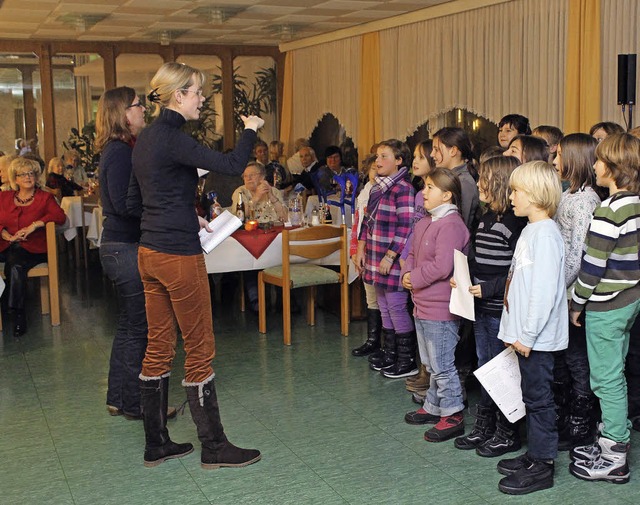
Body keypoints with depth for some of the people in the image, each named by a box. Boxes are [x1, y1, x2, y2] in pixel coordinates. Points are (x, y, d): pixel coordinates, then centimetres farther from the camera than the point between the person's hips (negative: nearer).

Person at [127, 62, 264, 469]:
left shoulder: (146, 138, 12)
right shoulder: (171, 138, -17)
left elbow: (134, 202, 18)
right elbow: (232, 165, -24)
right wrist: (250, 130, -6)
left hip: (149, 252, 9)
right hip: (179, 256, -9)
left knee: (159, 347, 14)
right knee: (199, 350, 1)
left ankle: (156, 443, 24)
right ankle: (214, 447, 13)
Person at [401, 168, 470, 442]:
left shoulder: (450, 225, -19)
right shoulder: (424, 223, 11)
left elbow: (441, 267, -26)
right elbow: (412, 253, 18)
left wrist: (415, 278, -14)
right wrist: (407, 274, -1)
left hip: (440, 308, -10)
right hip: (423, 305, 10)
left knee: (442, 366, 0)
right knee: (431, 363, 21)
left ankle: (453, 416, 12)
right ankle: (433, 407, 35)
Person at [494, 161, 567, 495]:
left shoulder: (545, 233, -18)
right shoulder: (530, 230, 12)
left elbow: (544, 290, -23)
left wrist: (528, 335, -19)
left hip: (537, 337, -9)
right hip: (524, 333, 9)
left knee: (538, 398, 1)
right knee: (532, 396, 17)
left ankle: (542, 466, 12)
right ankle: (535, 453, 30)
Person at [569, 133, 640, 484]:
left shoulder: (609, 211, -21)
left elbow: (593, 267, -20)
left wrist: (577, 302, -7)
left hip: (606, 305, -9)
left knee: (606, 379, 1)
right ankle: (612, 441, 30)